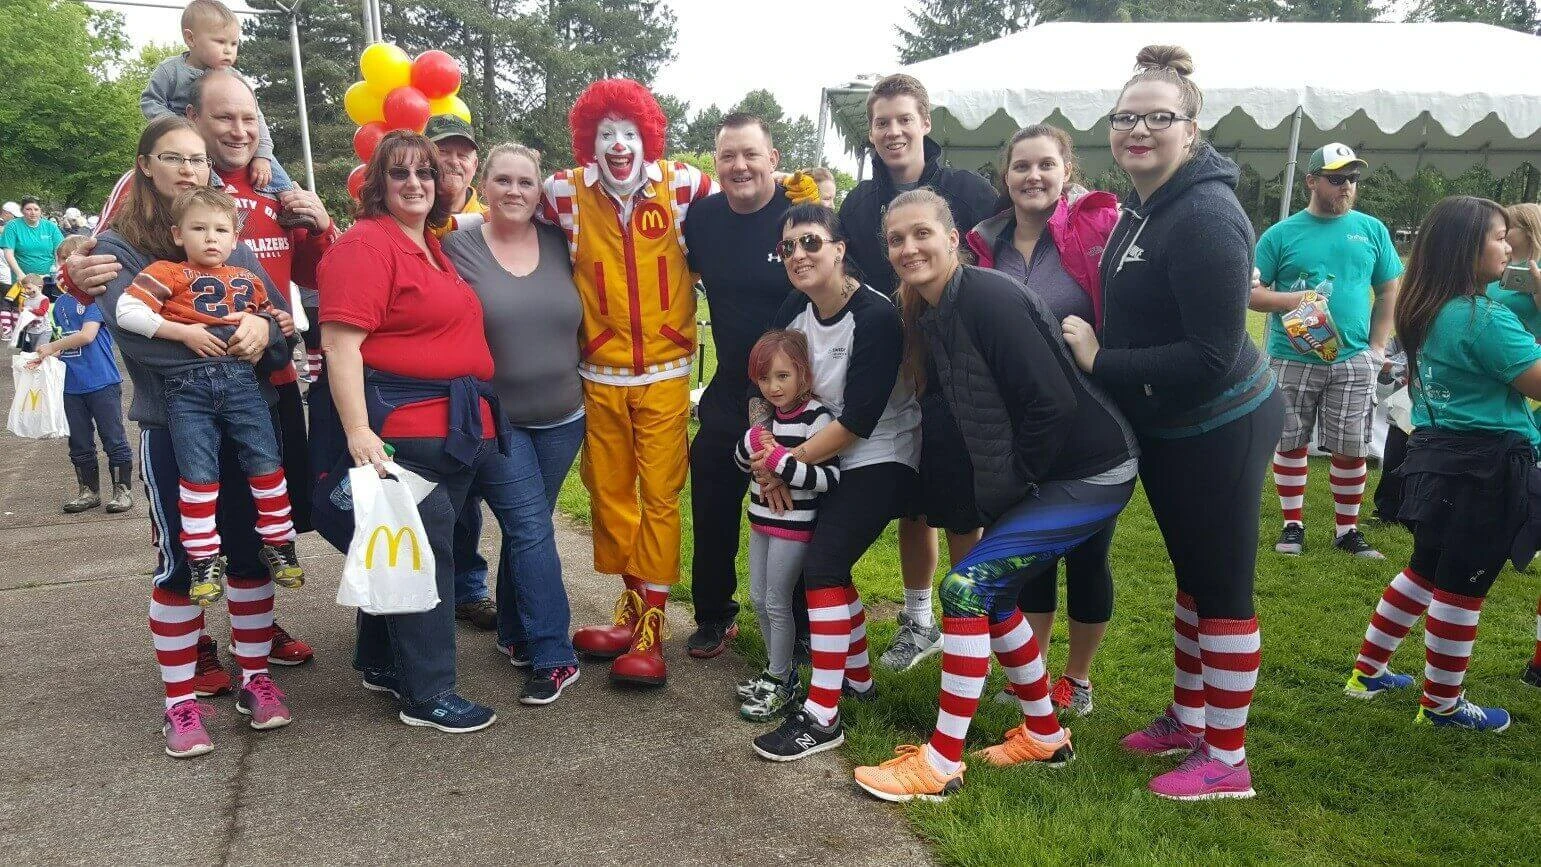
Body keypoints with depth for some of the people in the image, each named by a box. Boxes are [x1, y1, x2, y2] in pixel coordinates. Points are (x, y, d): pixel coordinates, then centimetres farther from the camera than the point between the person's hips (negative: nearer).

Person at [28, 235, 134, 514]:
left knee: (113, 439, 2)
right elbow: (67, 341, 17)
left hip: (103, 383, -7)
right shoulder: (61, 303, 11)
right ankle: (89, 491, 25)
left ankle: (123, 489, 12)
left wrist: (51, 347, -9)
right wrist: (45, 357, 2)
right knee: (79, 443, 14)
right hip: (73, 385, 7)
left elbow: (87, 335, -19)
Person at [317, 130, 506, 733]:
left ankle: (382, 665, 31)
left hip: (457, 427, 9)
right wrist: (358, 431, -23)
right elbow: (340, 344, -16)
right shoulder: (364, 244, -9)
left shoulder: (435, 247, 17)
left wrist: (477, 417, 20)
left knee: (429, 545, 15)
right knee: (424, 552, -3)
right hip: (401, 429, -9)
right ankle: (428, 693, 9)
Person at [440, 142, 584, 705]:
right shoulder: (457, 248, -6)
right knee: (531, 529, -6)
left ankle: (515, 634, 30)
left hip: (560, 419, 4)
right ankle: (553, 657, 2)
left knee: (525, 527, 14)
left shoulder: (558, 244, 3)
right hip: (493, 421, -3)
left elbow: (578, 316, 14)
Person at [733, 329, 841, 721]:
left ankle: (782, 682, 17)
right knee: (759, 598, 16)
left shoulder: (816, 417, -18)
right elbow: (741, 461, 13)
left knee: (777, 603, 1)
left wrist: (780, 460, -28)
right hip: (761, 520, 8)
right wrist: (751, 441, -9)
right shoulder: (767, 414, 6)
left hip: (794, 526, -8)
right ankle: (776, 670, 34)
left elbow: (830, 478, -25)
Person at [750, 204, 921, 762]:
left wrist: (787, 462, -18)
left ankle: (822, 717, -8)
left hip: (882, 457, -8)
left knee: (823, 565, -16)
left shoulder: (876, 316, -24)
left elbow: (858, 421, -25)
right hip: (833, 458, 8)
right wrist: (766, 452, -14)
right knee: (829, 566, 10)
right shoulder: (795, 309, -2)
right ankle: (857, 677, 31)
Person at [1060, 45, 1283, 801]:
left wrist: (1101, 362, -22)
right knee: (1192, 576, 20)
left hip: (1219, 431, -9)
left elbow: (1213, 355, -27)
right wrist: (1090, 344, 1)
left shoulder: (1205, 216, -23)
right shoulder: (1140, 208, 5)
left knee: (1223, 589, 3)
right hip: (1168, 430, 9)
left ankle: (1226, 760, 18)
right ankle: (1188, 719, 37)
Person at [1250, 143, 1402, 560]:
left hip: (1354, 361, 2)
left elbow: (1389, 292, 11)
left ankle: (1348, 529, 19)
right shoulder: (1281, 233, 0)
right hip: (1292, 358, -1)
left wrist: (1377, 347, 3)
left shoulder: (1372, 230, 7)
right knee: (1290, 443, 7)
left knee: (1351, 448, 4)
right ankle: (1293, 524, 20)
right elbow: (1251, 291, -1)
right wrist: (1290, 299, -19)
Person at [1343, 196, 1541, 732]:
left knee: (1425, 573, 22)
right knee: (1462, 589, 5)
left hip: (1435, 456, 9)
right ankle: (1442, 705, 19)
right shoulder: (1485, 317, -20)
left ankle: (1368, 672, 29)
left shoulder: (1427, 311, 7)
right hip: (1484, 469, -9)